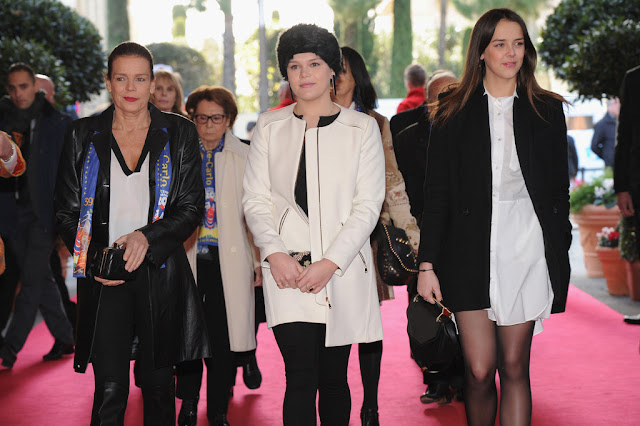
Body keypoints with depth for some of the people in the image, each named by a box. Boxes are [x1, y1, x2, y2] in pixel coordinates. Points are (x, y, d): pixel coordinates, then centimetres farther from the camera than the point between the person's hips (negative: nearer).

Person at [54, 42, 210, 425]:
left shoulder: (179, 134, 5)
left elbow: (192, 208, 1)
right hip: (105, 279, 0)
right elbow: (66, 212, 8)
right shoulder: (84, 135, 6)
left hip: (161, 274, 1)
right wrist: (95, 258, -9)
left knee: (160, 386, 8)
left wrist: (146, 237, -17)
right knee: (110, 390, -7)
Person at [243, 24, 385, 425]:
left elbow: (368, 204, -1)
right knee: (301, 376, -10)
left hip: (342, 268, 0)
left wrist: (330, 262, -11)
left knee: (334, 377, 7)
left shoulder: (361, 127, 5)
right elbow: (255, 199, 7)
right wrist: (275, 253, -10)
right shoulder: (270, 127, 9)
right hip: (287, 268, 0)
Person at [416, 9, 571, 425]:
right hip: (472, 250, -1)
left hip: (527, 248, 1)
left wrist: (561, 254, 6)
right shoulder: (454, 113, 5)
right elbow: (436, 195, 4)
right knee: (479, 371, -4)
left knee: (515, 368, 3)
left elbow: (559, 189, 12)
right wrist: (427, 265, -2)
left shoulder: (547, 111, 9)